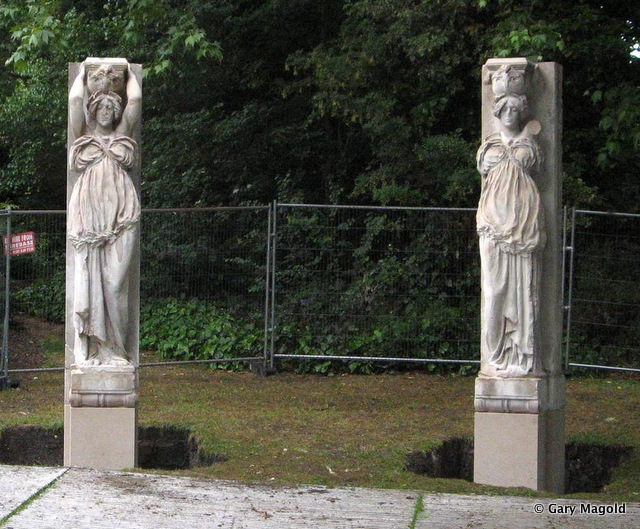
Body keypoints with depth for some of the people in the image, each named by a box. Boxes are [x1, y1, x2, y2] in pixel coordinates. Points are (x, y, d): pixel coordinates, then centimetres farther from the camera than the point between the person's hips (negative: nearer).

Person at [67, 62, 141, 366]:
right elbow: (75, 98, 6)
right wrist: (83, 73, 20)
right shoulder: (83, 135, 15)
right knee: (88, 278, -5)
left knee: (115, 280, -4)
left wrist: (128, 72, 24)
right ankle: (88, 350, -3)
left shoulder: (122, 134, 18)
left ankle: (114, 349, -3)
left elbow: (135, 99, 11)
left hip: (121, 214, 1)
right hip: (88, 212, -1)